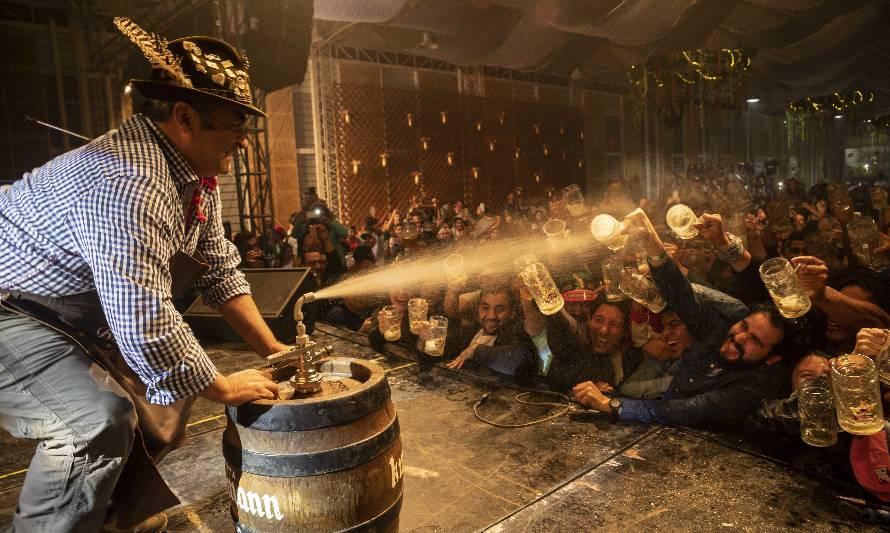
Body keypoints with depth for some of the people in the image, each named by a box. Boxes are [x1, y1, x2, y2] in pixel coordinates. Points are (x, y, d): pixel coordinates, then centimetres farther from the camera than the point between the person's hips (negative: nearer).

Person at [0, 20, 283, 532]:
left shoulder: (199, 174, -2)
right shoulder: (127, 181, -34)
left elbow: (221, 271, 3)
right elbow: (145, 325, -37)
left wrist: (272, 348, -3)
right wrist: (224, 387, -23)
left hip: (83, 323, 10)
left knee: (162, 398, 13)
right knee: (100, 419, -25)